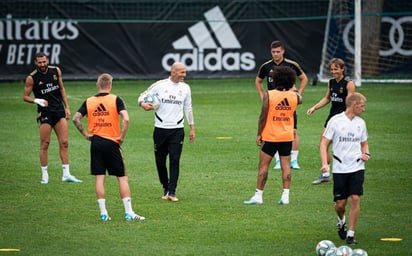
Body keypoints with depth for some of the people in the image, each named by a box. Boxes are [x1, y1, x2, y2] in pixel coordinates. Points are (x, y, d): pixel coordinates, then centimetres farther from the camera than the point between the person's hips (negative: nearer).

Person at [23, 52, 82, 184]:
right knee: (44, 144, -2)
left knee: (64, 143, 0)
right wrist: (37, 100, -20)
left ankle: (66, 174, 4)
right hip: (44, 113, -4)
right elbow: (25, 96, -1)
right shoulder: (32, 78, -8)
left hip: (59, 111, 4)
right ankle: (44, 175, 9)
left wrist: (67, 107, 11)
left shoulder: (56, 71, 4)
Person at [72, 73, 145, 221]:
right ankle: (129, 212, 0)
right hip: (112, 143, -3)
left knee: (99, 178, 6)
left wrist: (86, 134, 7)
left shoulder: (89, 102, 4)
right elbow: (126, 119, -17)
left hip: (96, 143, 3)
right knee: (122, 178, 4)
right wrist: (122, 137, -7)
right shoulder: (115, 100, -6)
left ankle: (103, 213, 5)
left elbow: (76, 119, 1)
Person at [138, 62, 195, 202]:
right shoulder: (160, 85, -2)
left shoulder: (185, 88, 7)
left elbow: (188, 108, 17)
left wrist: (192, 128, 16)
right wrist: (143, 104, -21)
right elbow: (143, 96, 3)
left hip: (177, 129, 1)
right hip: (160, 129, -1)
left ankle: (172, 192, -10)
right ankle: (165, 188, 24)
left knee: (174, 161, -9)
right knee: (160, 160, 6)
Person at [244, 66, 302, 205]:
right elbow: (300, 99, 26)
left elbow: (263, 117, -12)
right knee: (285, 165, 7)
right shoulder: (294, 96, -1)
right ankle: (285, 195, 3)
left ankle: (258, 196, 1)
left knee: (263, 165, 2)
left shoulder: (269, 95, -12)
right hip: (287, 136, 4)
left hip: (270, 136, -3)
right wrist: (293, 89, 44)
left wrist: (259, 134, -3)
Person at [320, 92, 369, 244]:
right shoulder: (335, 121, -5)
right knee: (340, 203, 1)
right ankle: (341, 221, 35)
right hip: (340, 168, -3)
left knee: (355, 198, -11)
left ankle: (351, 234, -3)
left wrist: (366, 154, 0)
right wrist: (325, 163, -16)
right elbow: (324, 143, -4)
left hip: (357, 167, 3)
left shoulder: (360, 123, 8)